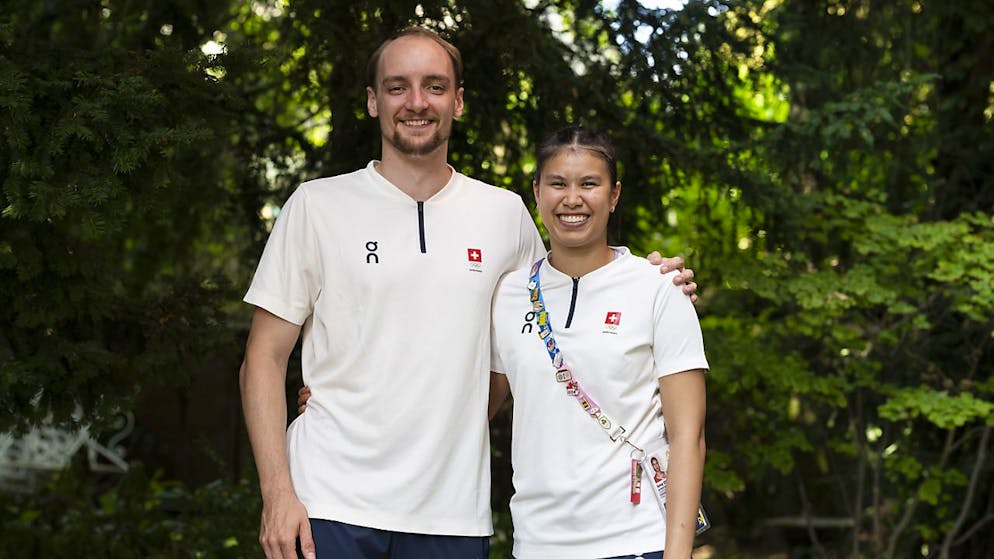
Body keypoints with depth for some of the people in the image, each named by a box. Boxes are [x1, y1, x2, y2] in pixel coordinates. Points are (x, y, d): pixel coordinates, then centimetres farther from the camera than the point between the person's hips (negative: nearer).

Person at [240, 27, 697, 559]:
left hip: (452, 514, 2)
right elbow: (265, 359, 1)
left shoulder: (504, 214, 9)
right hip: (331, 508, -2)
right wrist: (277, 495, -8)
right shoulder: (317, 206, 2)